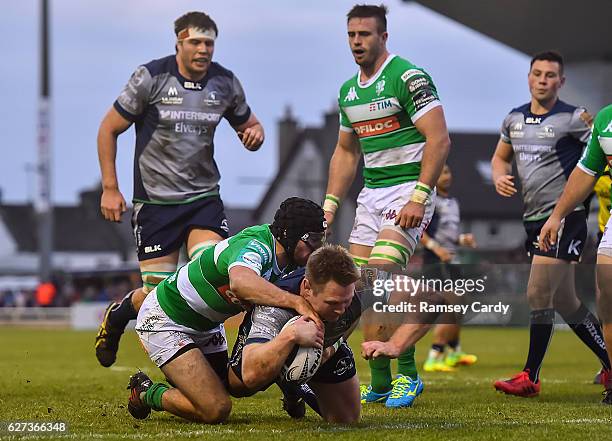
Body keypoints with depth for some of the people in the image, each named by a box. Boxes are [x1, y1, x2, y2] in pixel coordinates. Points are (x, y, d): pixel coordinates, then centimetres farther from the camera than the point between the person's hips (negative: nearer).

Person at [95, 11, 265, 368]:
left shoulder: (226, 82, 2)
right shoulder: (151, 77, -9)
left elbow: (249, 124, 17)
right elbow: (109, 129, -1)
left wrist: (255, 133, -9)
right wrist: (110, 188, -6)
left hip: (204, 197, 3)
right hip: (155, 201, -3)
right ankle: (117, 316, 31)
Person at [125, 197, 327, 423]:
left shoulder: (287, 259, -7)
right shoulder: (256, 246, -35)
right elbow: (240, 282, -57)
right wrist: (296, 301, -62)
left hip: (206, 325, 10)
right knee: (215, 410, -19)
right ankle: (147, 393, 5)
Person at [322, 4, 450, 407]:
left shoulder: (408, 78, -11)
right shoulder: (349, 91, 13)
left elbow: (439, 139, -16)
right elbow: (346, 152, 23)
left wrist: (419, 197, -22)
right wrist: (331, 203, 14)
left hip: (409, 189, -8)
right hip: (371, 193, 8)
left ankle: (408, 373, -11)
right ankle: (380, 383, 10)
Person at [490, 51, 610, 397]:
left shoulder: (572, 119, -9)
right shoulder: (514, 119, 11)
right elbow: (501, 157, 24)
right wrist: (500, 177, 4)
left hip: (565, 216, -8)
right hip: (534, 219, 8)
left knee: (538, 295, -12)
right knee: (565, 302, 13)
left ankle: (530, 378, -5)